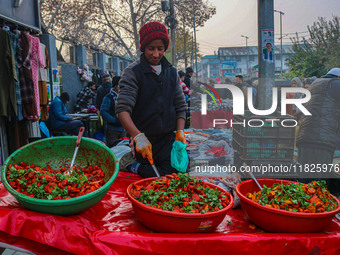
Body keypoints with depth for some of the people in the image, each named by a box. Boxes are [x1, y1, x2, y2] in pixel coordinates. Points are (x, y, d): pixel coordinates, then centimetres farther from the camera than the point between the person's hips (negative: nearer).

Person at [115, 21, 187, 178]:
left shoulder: (172, 72, 8)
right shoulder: (133, 72, -8)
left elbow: (180, 106, 12)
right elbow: (122, 109, -19)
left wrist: (180, 132, -3)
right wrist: (138, 137, -32)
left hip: (168, 138, 5)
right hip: (144, 139, -5)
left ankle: (134, 166, 13)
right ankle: (130, 163, 19)